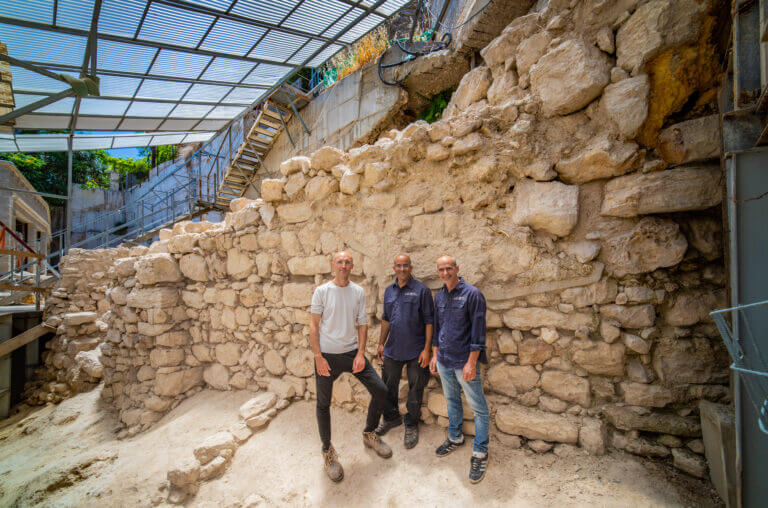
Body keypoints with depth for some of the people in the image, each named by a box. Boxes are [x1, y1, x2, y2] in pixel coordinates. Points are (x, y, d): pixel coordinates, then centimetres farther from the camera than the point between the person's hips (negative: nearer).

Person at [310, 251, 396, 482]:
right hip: (327, 355, -2)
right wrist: (318, 357, -11)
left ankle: (369, 434, 28)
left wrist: (360, 353, -5)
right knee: (324, 404, 9)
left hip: (352, 352, 3)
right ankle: (327, 451, 33)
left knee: (380, 390, 2)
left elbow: (362, 324, 4)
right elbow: (313, 326, -6)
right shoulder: (322, 291, -7)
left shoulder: (358, 292, 1)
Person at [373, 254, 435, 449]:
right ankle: (391, 418, 41)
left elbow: (429, 321, -10)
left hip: (416, 351, -4)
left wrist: (427, 349, -13)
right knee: (388, 387, 17)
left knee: (415, 390, 10)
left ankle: (411, 425, 31)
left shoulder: (422, 290, -10)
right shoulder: (388, 291, 6)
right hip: (392, 350, 5)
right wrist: (381, 343, 13)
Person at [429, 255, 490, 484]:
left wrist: (471, 362, -18)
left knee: (478, 408, 6)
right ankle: (455, 438, 41)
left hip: (464, 361, -6)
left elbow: (478, 331, -16)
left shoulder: (472, 294, -14)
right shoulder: (439, 296, 6)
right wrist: (434, 355, 13)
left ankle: (480, 453, 24)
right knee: (451, 400, 22)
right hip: (444, 360, 6)